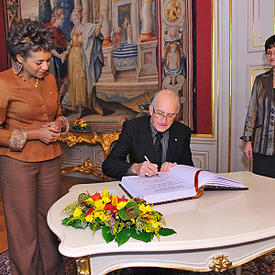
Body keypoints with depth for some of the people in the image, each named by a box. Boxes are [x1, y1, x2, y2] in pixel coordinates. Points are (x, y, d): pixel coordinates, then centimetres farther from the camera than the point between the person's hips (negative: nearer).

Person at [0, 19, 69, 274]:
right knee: (24, 227, 6)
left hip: (50, 160, 5)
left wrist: (59, 124, 0)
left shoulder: (49, 79, 8)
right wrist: (33, 134, -15)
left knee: (50, 222, 14)